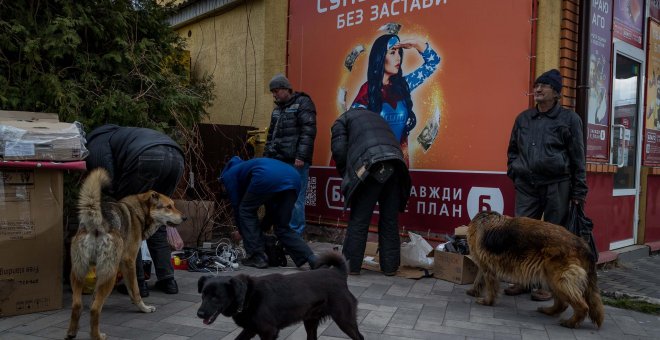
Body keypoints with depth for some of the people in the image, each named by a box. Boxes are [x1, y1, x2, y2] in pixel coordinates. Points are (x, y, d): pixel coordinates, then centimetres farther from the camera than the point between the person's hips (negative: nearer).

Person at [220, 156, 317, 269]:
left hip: (269, 177, -6)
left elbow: (237, 205, 26)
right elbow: (271, 206, 44)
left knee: (246, 211, 20)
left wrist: (242, 232, 41)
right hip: (293, 176, 7)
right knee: (282, 227, 17)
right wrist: (264, 229, 53)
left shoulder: (228, 174, 28)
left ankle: (257, 258, 16)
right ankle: (313, 260, 2)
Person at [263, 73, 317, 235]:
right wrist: (266, 156, 21)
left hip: (296, 162, -7)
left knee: (295, 199, -6)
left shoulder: (303, 103, -2)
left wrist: (301, 156, -18)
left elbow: (308, 132, -12)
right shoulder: (277, 108, 22)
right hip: (278, 161, 8)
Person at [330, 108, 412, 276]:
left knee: (359, 220, 3)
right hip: (394, 165, 5)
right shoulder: (376, 117, 38)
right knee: (390, 221, 12)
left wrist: (347, 176, 16)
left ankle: (350, 265, 9)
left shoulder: (342, 120, 21)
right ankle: (390, 266, 16)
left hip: (371, 167, -5)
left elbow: (339, 150, 3)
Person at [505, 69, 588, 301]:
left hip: (557, 186, -3)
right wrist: (513, 171, 10)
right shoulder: (523, 118, 13)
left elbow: (577, 157, 0)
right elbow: (512, 149, 24)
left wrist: (579, 191, -3)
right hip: (526, 186, 4)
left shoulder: (569, 119, 2)